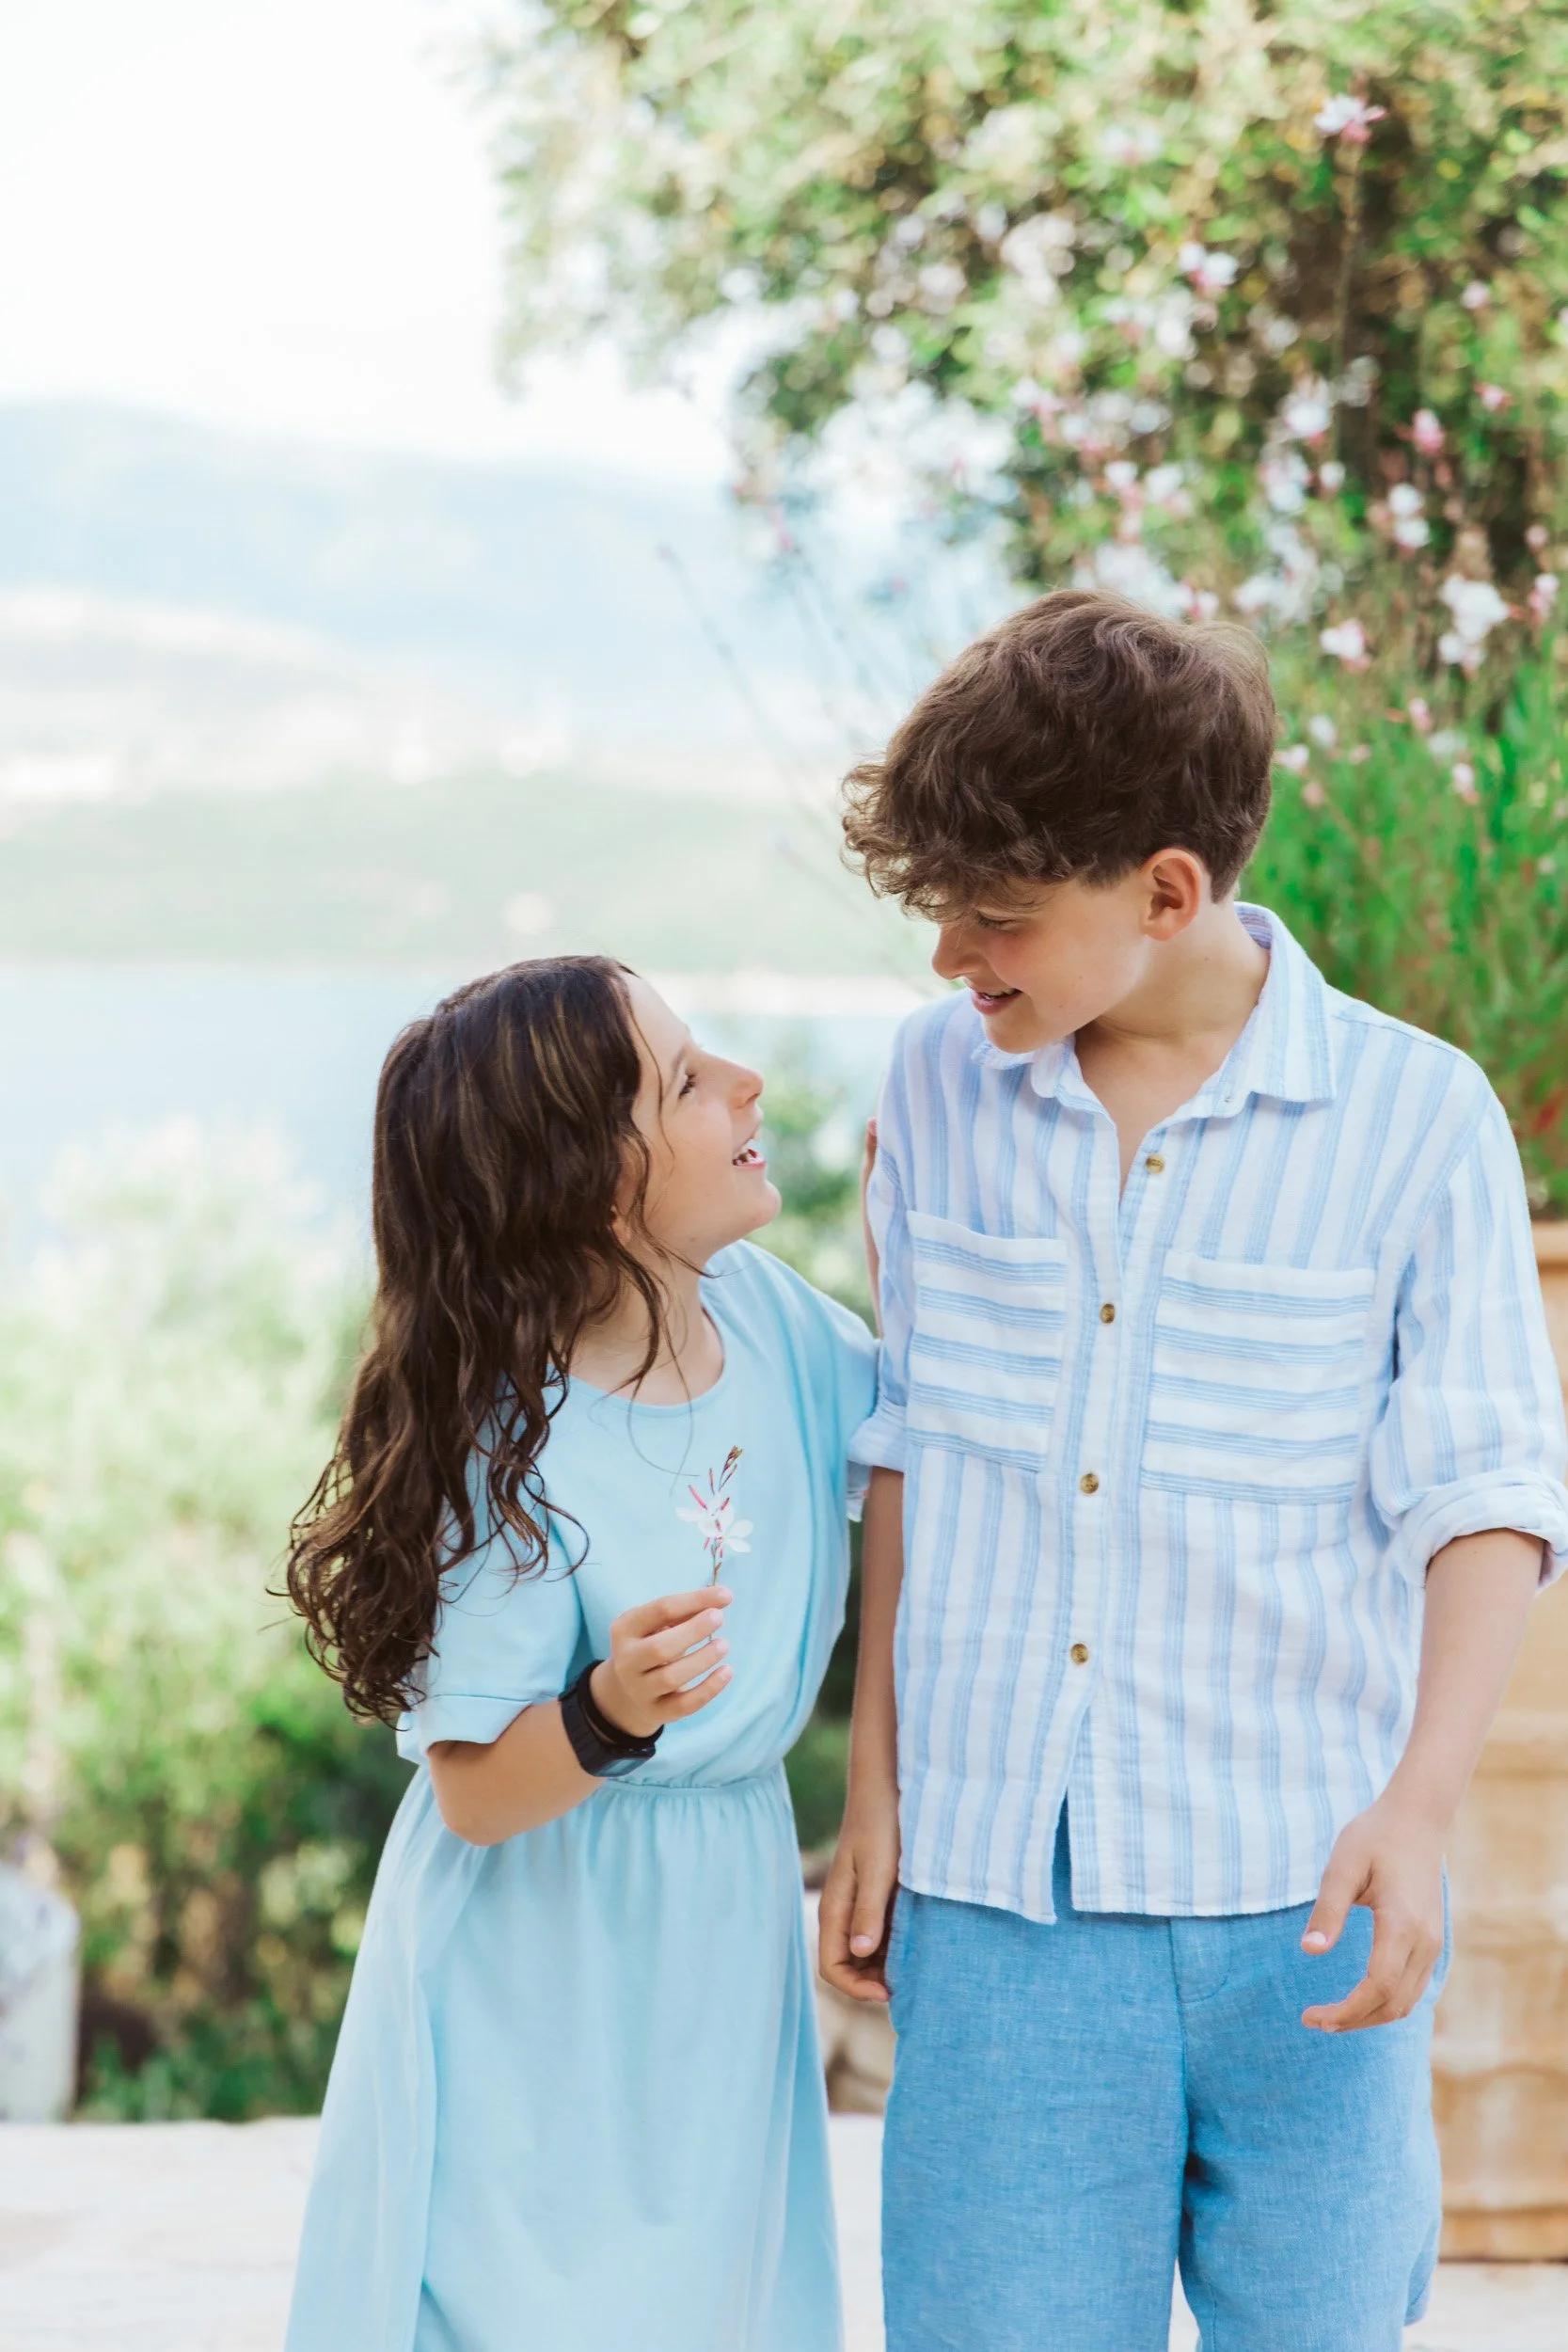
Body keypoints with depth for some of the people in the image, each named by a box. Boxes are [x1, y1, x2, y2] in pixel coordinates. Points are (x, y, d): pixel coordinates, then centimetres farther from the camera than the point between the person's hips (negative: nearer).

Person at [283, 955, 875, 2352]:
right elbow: (477, 1794, -18)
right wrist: (610, 1715, -38)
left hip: (725, 1917, 6)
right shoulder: (512, 1453, -22)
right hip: (545, 1964, -6)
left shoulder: (768, 1311, -5)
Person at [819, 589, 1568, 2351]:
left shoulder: (1415, 1118, -5)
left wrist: (1415, 1807, -19)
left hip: (1300, 1909, -2)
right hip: (993, 1909, 2)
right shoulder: (939, 1085, 5)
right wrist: (876, 1793, 13)